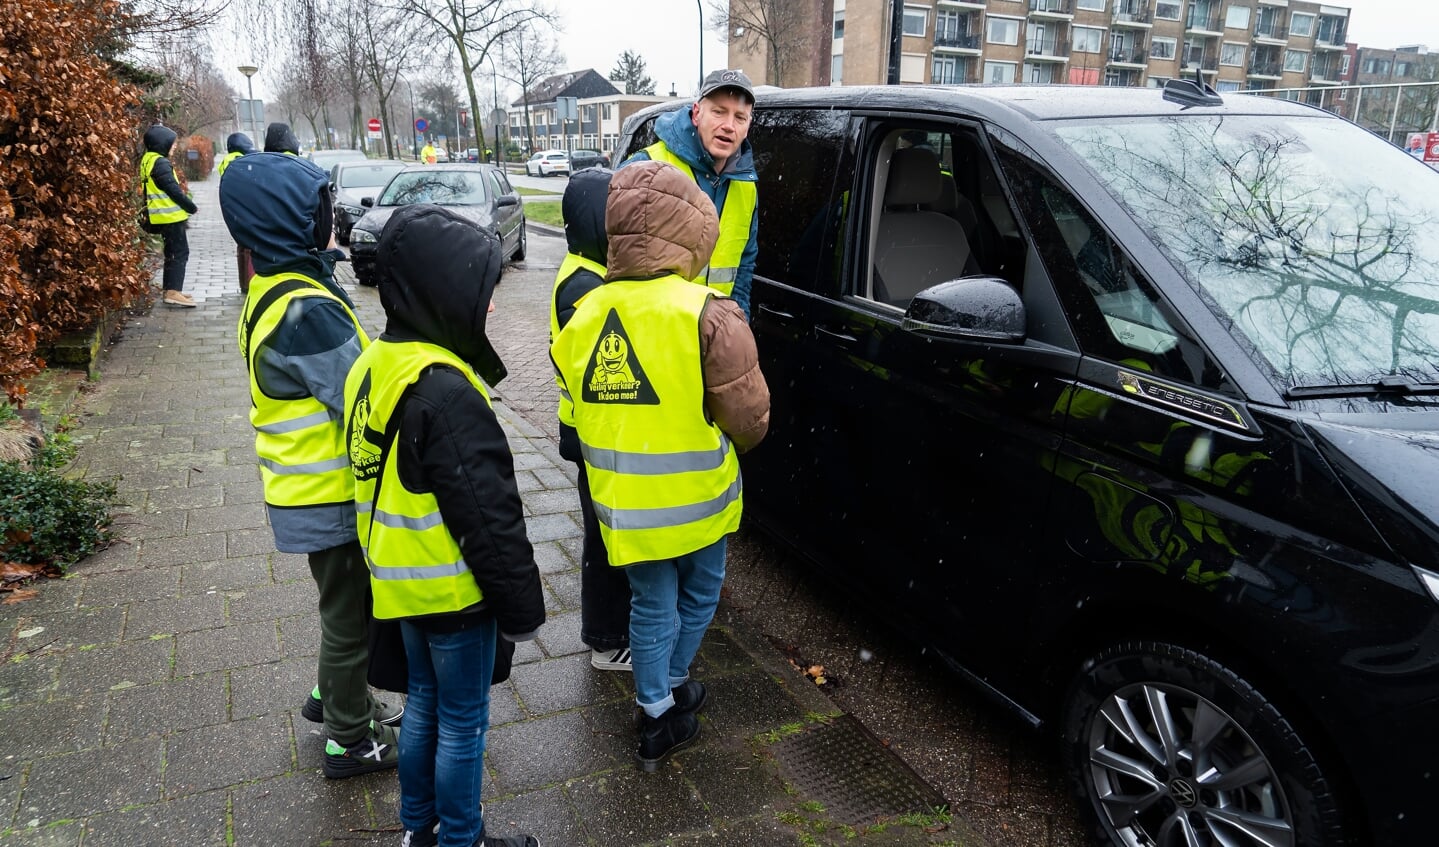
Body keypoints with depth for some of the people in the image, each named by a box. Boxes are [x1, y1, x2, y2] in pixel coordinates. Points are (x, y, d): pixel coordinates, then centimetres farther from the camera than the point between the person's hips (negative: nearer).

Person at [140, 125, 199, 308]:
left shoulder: (149, 161, 15)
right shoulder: (160, 163, -17)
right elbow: (173, 190, -18)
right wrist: (191, 207, -7)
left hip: (164, 216, 10)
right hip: (170, 216, -10)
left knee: (172, 252, 17)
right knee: (180, 253, -10)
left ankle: (169, 290, 22)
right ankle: (173, 292, -15)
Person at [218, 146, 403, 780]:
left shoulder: (273, 291, 6)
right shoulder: (307, 311, -27)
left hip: (314, 488, 9)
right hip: (335, 497, -9)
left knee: (348, 607, 26)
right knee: (352, 616, 8)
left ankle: (337, 697, 46)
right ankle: (353, 742, 26)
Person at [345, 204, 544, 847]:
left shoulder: (374, 365, 1)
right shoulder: (444, 392, -29)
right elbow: (489, 514, -25)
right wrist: (522, 607, -14)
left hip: (401, 582, 9)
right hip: (451, 590, -9)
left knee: (424, 702, 24)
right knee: (462, 724, 10)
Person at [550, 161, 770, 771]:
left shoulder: (584, 316, -5)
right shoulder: (708, 315, -21)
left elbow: (580, 410, 6)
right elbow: (750, 420, -16)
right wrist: (729, 441, 6)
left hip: (623, 507, 4)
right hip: (696, 501, -3)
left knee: (652, 606, 20)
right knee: (699, 596, 23)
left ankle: (657, 714, 29)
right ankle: (671, 689, 41)